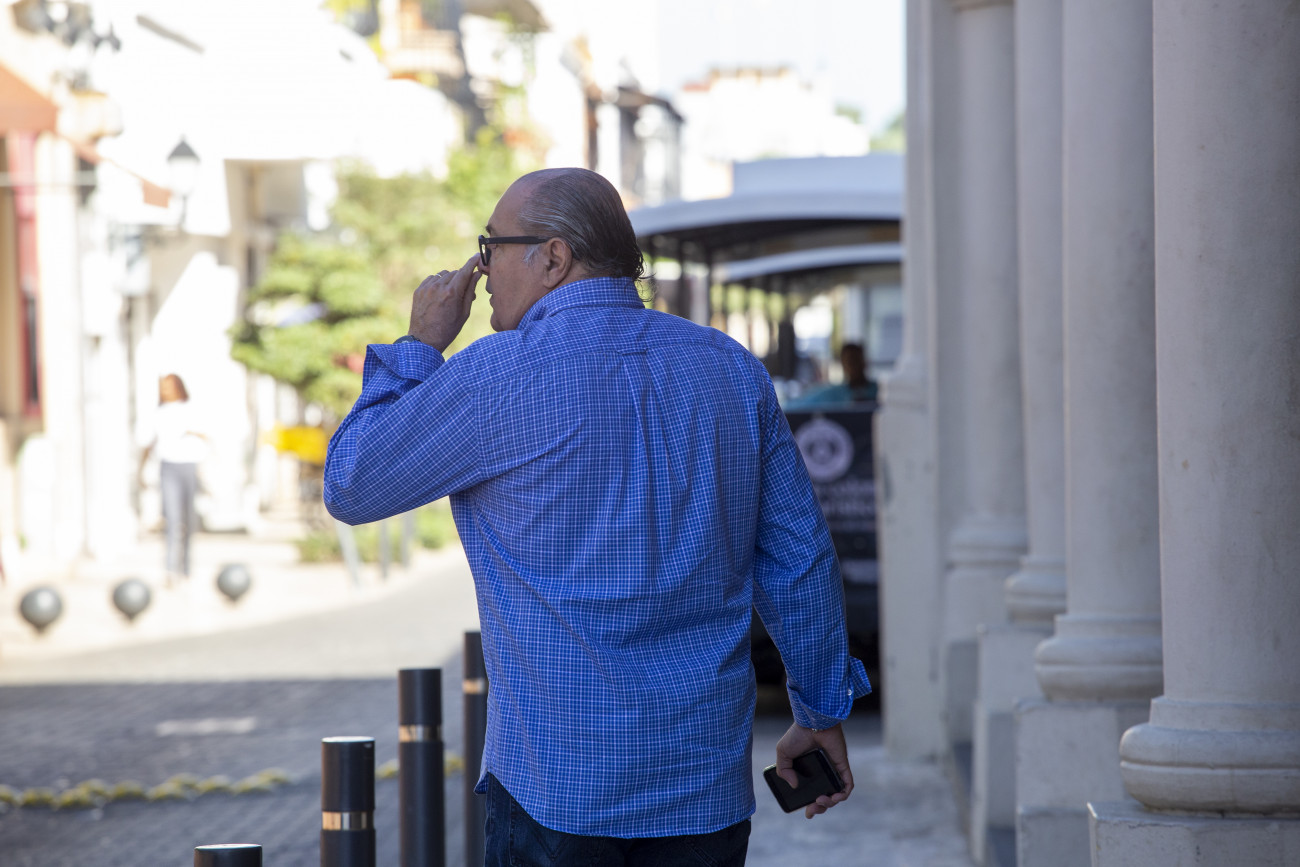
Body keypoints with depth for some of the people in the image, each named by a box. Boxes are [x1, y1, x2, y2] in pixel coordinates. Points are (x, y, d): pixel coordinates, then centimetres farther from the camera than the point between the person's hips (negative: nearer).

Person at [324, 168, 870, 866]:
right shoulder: (731, 370, 6)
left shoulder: (502, 375, -10)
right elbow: (798, 560, 11)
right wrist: (822, 711, 21)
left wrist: (419, 346, 10)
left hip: (557, 780, -5)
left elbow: (350, 487, 1)